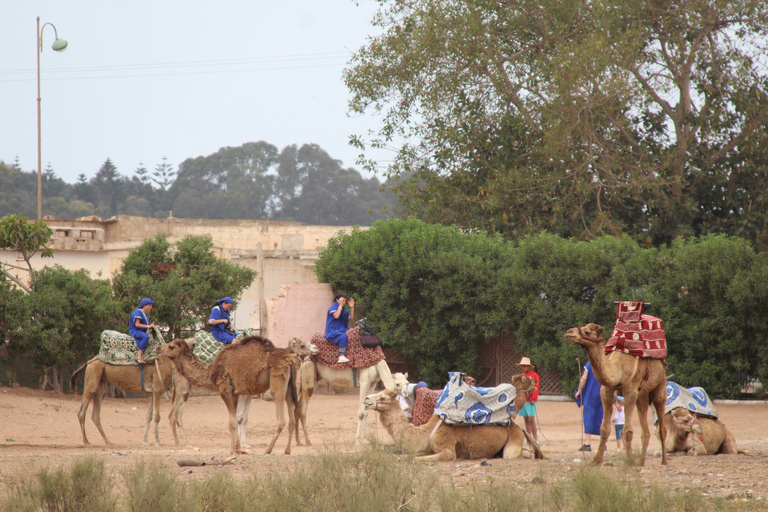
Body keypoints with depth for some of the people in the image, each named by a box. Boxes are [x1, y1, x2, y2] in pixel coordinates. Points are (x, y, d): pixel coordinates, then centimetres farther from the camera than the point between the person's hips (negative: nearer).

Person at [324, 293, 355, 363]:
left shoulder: (343, 309, 15)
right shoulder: (333, 307, -8)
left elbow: (351, 317, 16)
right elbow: (336, 316, -27)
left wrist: (352, 307, 5)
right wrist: (340, 306, -20)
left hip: (341, 329, 9)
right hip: (333, 330, -9)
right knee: (343, 336, -36)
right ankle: (341, 356, -41)